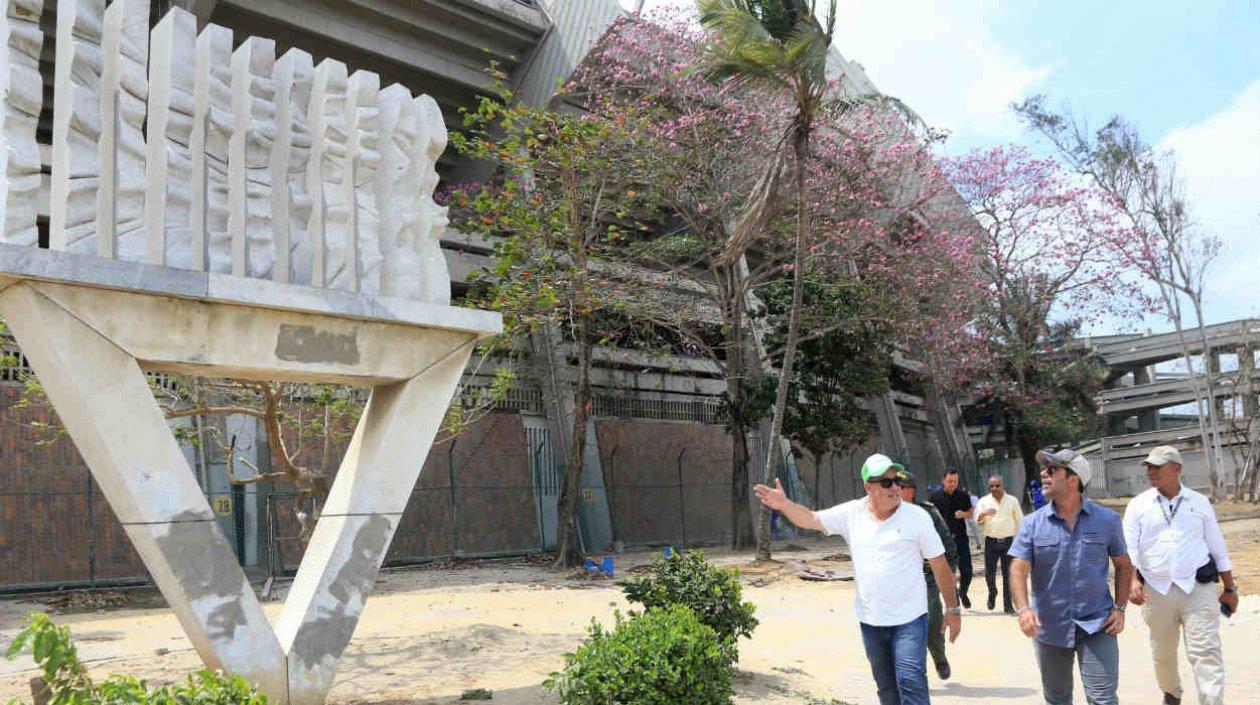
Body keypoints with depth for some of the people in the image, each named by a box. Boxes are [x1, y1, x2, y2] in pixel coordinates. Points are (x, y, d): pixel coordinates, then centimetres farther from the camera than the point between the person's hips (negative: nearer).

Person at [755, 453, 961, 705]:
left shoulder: (917, 516, -6)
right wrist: (784, 504, -12)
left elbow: (939, 564, -2)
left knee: (911, 682, -12)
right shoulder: (851, 513, 2)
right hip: (870, 620, 4)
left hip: (909, 619, -4)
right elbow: (812, 520, 6)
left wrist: (953, 609, 0)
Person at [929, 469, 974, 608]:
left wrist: (963, 514, -11)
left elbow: (971, 514, 11)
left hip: (961, 537, 2)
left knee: (967, 571, 2)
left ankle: (963, 593, 30)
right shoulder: (935, 496, -4)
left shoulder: (963, 495, 2)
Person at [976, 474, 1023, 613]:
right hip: (991, 542, 0)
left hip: (1008, 541, 0)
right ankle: (992, 593, 30)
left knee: (1008, 575, 1)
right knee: (989, 573, 1)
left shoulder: (1012, 501, 4)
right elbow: (977, 518, -10)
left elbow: (1019, 521, 9)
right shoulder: (984, 501, 2)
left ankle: (1008, 605, 9)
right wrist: (984, 513, -32)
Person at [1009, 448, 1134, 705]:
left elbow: (1123, 565, 10)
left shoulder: (1107, 520, 0)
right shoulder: (1033, 523, -2)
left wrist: (1119, 608, 0)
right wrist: (1023, 608, -25)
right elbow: (1018, 569, -9)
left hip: (1096, 626, -1)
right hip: (1049, 627, 2)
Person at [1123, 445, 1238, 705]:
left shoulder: (1199, 503, 7)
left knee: (1206, 653, -9)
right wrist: (1133, 581, -19)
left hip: (1198, 589, -1)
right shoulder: (1138, 505, 4)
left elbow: (1218, 548, 13)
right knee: (1163, 652, 14)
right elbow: (1128, 548, -3)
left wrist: (1230, 589, 14)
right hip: (1157, 591, 1)